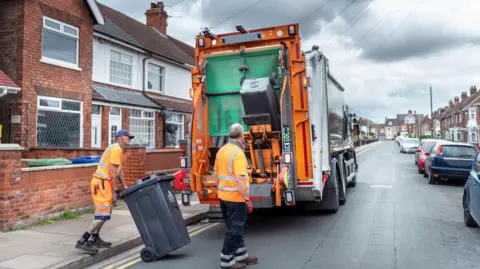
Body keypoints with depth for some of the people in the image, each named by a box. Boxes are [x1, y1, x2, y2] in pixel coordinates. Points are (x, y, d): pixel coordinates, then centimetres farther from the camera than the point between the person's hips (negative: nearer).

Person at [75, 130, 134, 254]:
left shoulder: (120, 150, 19)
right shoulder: (116, 149, -13)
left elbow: (119, 171, 21)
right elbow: (113, 172, -17)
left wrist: (125, 187, 17)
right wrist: (116, 189, -14)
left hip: (103, 183, 10)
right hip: (101, 183, -10)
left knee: (104, 212, 17)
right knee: (103, 214, -11)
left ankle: (94, 239, 26)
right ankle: (82, 241, -9)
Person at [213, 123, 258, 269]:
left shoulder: (221, 150, 7)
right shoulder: (238, 153, -19)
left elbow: (215, 174, 13)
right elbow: (239, 180, -25)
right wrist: (247, 199, -19)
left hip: (223, 196, 9)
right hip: (236, 198, -9)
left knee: (235, 228, 19)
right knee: (234, 230, 4)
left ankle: (241, 255, 30)